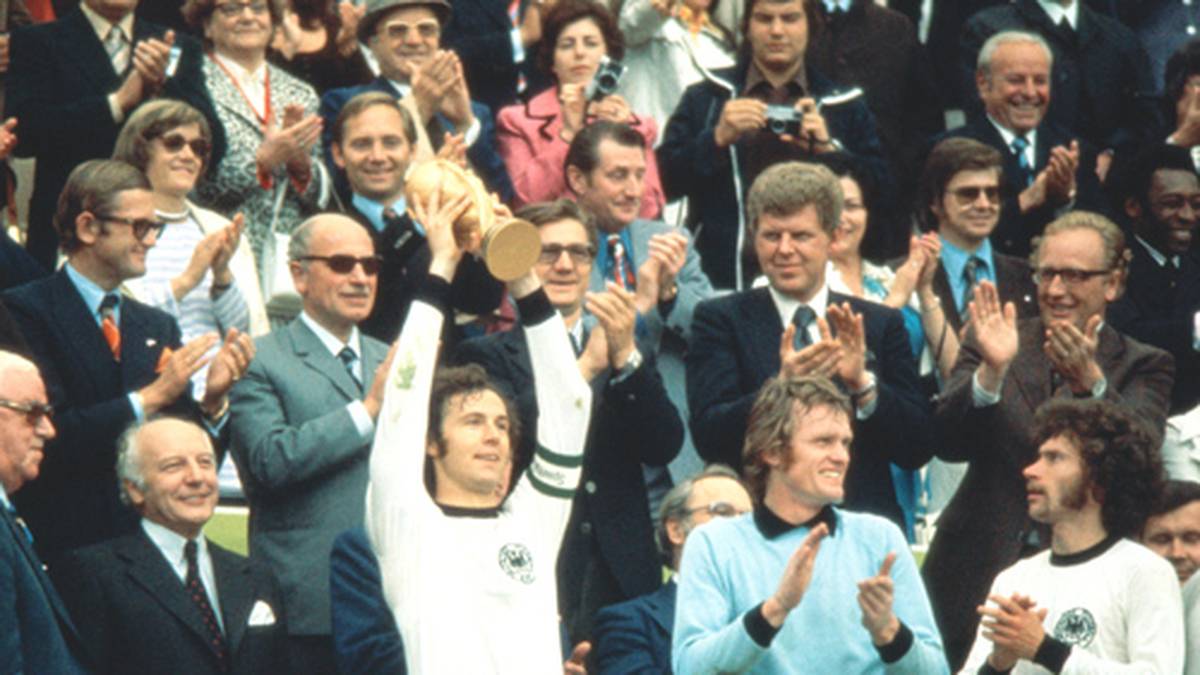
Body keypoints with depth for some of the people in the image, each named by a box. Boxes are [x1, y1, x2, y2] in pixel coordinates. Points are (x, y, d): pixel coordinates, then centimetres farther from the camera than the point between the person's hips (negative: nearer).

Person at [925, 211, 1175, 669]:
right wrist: (991, 370, -21)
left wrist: (1090, 382, -28)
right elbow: (948, 443, -5)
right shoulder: (997, 343, 8)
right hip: (980, 575, 1)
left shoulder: (1142, 367, 6)